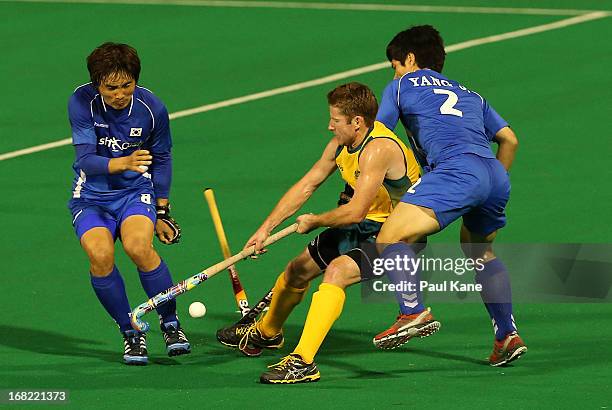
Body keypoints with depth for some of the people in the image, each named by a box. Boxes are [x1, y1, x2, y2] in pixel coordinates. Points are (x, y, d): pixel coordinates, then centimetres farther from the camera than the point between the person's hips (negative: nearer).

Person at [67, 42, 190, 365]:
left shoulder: (152, 108, -11)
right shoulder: (82, 102, -16)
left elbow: (162, 159, 7)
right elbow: (86, 160, -23)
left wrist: (162, 211, 11)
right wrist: (123, 163, -43)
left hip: (136, 191, 0)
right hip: (91, 196, 0)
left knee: (138, 247, -30)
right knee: (99, 254, -28)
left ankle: (170, 322, -7)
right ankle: (131, 333, -8)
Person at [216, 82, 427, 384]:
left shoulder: (378, 149, -30)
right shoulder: (340, 145, -2)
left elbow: (355, 212, -33)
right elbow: (306, 185, 8)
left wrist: (313, 222, -15)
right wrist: (266, 228, 4)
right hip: (362, 227, 10)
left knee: (337, 271, -33)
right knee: (299, 268, 18)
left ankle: (303, 362, -36)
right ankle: (266, 333, 48)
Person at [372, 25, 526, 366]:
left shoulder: (402, 85, 21)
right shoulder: (469, 95, 35)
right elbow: (510, 139, 31)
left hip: (457, 169, -7)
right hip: (496, 176, 7)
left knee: (391, 238, -11)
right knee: (480, 252, 29)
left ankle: (415, 312, -34)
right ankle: (508, 335, 23)